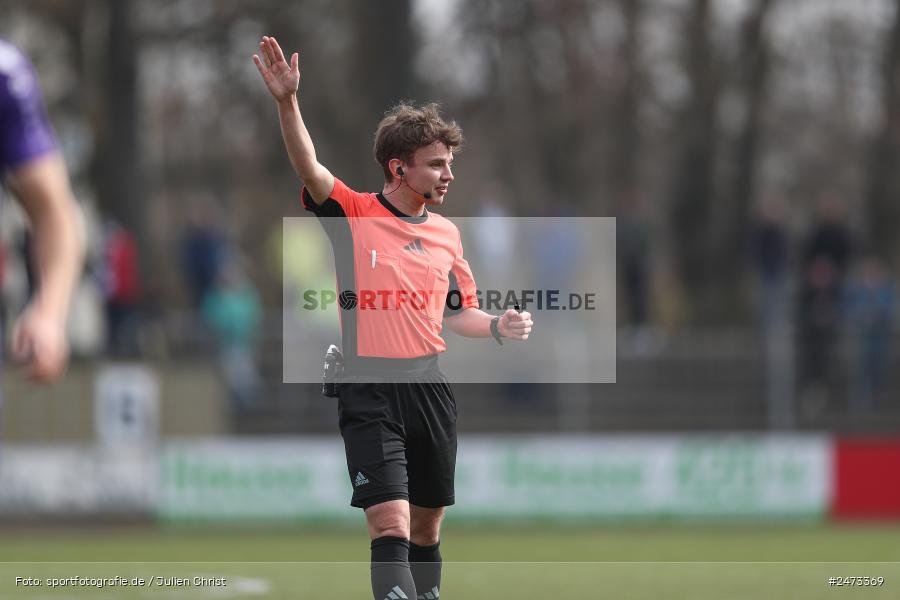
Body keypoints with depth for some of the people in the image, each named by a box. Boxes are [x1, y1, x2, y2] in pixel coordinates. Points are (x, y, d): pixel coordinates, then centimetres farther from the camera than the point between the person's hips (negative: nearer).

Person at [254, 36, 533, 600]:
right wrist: (287, 102, -35)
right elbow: (309, 167, -20)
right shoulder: (353, 214, -3)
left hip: (430, 389, 5)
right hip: (370, 390, -5)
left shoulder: (447, 233, 12)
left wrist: (498, 326, 3)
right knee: (390, 526, -16)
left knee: (427, 528, 13)